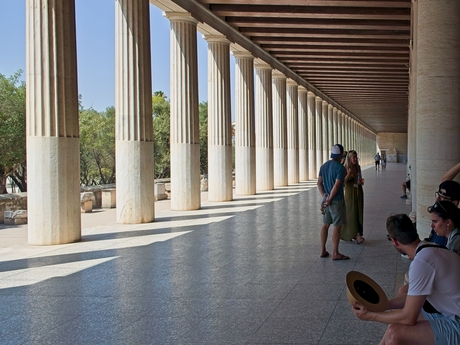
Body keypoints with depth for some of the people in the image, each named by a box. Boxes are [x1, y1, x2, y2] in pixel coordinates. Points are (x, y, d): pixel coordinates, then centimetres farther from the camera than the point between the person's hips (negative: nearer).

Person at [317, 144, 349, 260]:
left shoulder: (324, 166, 8)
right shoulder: (340, 168, -15)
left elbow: (319, 183, 8)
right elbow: (336, 186, -20)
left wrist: (324, 196, 4)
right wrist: (329, 200, -12)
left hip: (327, 200, 7)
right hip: (337, 201, -7)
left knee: (325, 224, 14)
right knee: (337, 226, -1)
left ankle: (323, 251, 19)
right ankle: (335, 253, 2)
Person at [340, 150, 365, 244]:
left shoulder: (358, 167, 8)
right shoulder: (345, 168, -8)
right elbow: (343, 182, -14)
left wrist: (360, 182, -1)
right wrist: (349, 174, -27)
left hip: (359, 192, 6)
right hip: (350, 193, -6)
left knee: (358, 213, 5)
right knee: (352, 213, -10)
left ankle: (354, 234, 13)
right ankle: (357, 235, -16)